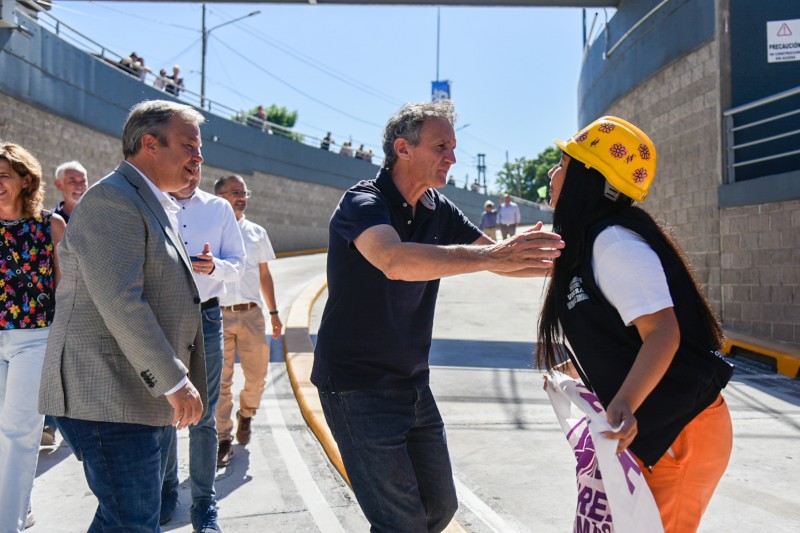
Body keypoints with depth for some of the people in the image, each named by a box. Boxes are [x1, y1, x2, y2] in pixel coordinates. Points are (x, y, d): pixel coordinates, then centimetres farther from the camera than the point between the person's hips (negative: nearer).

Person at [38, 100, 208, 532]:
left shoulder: (152, 204, 19)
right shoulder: (111, 198, -13)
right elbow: (119, 302, -23)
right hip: (106, 397, -10)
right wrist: (175, 382, -20)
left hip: (139, 395, 10)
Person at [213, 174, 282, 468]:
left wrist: (273, 312, 15)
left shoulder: (257, 232, 12)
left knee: (257, 375, 8)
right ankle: (224, 440, 11)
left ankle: (245, 415, 36)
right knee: (220, 380, 1)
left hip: (252, 313, 3)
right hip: (218, 314, -3)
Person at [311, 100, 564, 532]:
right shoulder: (363, 201, -17)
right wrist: (490, 256, -45)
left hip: (413, 384, 8)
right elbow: (395, 260, -38)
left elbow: (500, 258, 7)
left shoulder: (439, 211, 5)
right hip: (358, 386, -7)